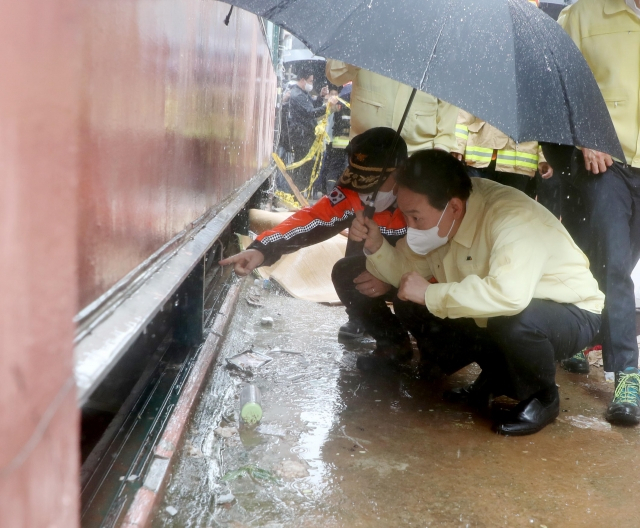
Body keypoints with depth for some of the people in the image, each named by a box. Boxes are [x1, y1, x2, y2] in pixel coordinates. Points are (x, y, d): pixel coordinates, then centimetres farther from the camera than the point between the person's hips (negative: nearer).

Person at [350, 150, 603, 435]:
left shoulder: (510, 216, -34)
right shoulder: (437, 215, -10)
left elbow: (509, 295, -49)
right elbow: (407, 270, 0)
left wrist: (430, 294, -38)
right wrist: (375, 246, -20)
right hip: (496, 316, 8)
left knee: (512, 319, -40)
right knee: (409, 306, -4)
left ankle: (542, 398, -7)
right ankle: (496, 377, 11)